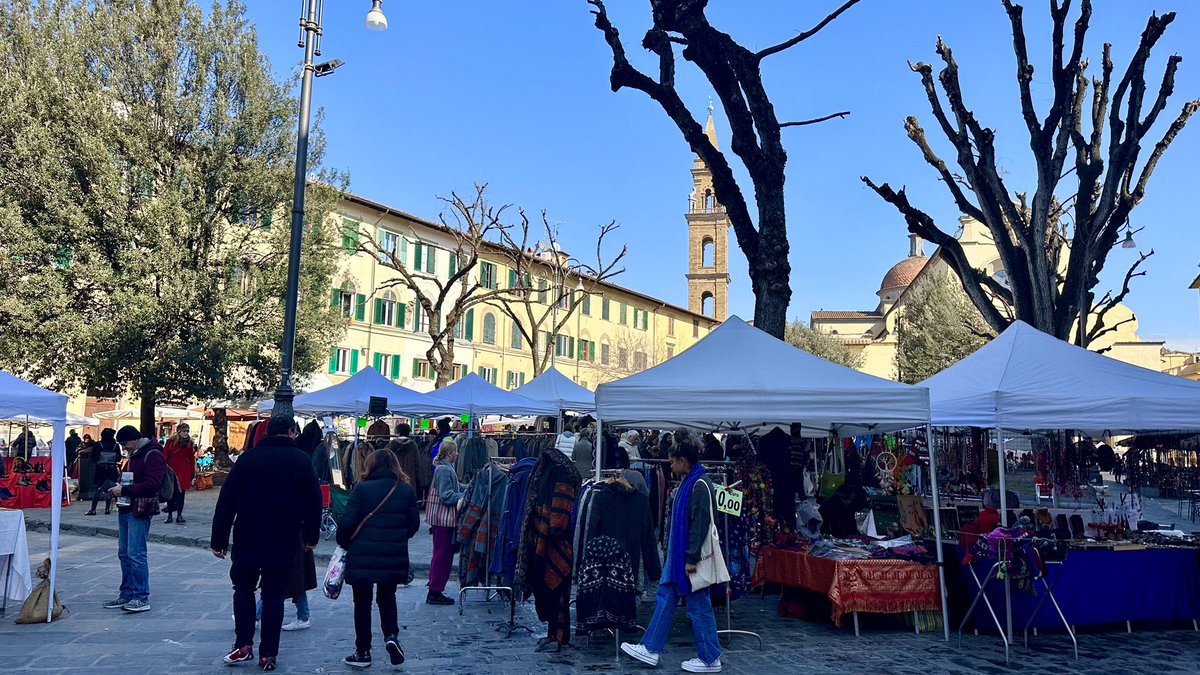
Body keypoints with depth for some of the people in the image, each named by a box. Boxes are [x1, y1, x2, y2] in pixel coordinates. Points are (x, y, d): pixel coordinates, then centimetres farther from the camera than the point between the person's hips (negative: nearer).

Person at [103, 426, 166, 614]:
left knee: (136, 554, -10)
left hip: (139, 511, -10)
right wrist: (118, 489, 10)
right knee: (124, 554, 12)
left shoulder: (153, 455, -11)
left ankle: (141, 598, -5)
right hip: (125, 509, 10)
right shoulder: (134, 456, 21)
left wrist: (125, 490, -19)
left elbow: (153, 483, -21)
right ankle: (127, 595, 20)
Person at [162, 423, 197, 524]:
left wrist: (193, 472, 6)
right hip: (172, 470, -1)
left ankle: (179, 515, 4)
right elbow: (164, 456, -1)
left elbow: (192, 458, 8)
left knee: (181, 493, 0)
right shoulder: (171, 441, -1)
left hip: (184, 472, 1)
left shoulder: (190, 443, 6)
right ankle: (169, 515, 16)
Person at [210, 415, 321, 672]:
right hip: (284, 542, 0)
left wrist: (219, 539, 3)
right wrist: (311, 537, 10)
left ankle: (243, 645, 9)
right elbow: (313, 502, -2)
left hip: (247, 538, 1)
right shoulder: (301, 460, -2)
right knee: (274, 595, 7)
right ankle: (268, 654, 10)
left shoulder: (248, 458, 0)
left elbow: (226, 501, -2)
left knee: (243, 588, 18)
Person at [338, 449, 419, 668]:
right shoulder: (407, 491, 2)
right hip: (394, 558, 3)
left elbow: (346, 522, -11)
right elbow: (414, 524, 5)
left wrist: (344, 543, 8)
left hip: (363, 556, -3)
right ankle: (391, 636, 0)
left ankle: (363, 652, 17)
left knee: (362, 603, 11)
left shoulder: (361, 489, -7)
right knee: (387, 598, 21)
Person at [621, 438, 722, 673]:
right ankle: (651, 649, 20)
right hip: (677, 555, 10)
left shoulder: (700, 485, -19)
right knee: (665, 599, 12)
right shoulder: (687, 482, 11)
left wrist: (691, 559, -22)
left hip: (690, 557, -10)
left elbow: (700, 524, -22)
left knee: (699, 607, 1)